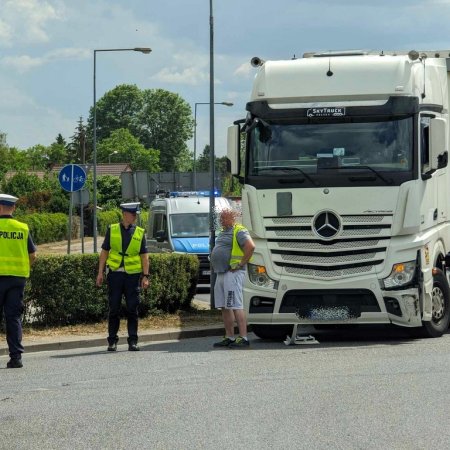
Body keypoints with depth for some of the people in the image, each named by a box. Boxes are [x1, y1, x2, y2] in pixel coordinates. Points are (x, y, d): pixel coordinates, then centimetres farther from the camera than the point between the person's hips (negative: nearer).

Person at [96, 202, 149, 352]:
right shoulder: (112, 230, 5)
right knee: (114, 309, 2)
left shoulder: (140, 233, 6)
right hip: (115, 273, 0)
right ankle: (112, 341, 9)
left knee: (132, 309, 0)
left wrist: (145, 276, -2)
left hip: (133, 274, 0)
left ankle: (133, 341, 5)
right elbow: (104, 252, 8)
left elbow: (144, 256, 6)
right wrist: (100, 272, 2)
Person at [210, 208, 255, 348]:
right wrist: (215, 265, 21)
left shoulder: (239, 232, -10)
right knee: (224, 307, 10)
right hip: (221, 273, 10)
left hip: (233, 273, -10)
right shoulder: (223, 233, 20)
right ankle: (229, 338, 14)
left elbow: (250, 246, -25)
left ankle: (243, 338, -13)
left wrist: (241, 264, -21)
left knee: (236, 306, -12)